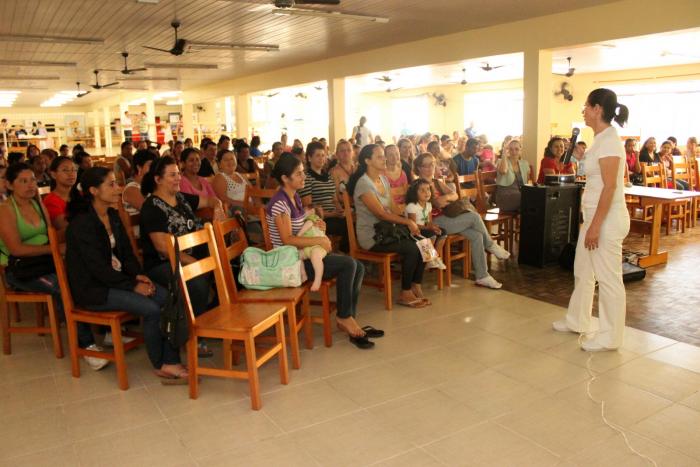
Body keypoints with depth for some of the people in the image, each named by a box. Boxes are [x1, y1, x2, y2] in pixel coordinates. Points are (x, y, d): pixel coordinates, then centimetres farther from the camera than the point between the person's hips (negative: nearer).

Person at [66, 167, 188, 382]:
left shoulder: (113, 216, 9)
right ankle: (159, 365, -2)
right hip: (93, 289, -8)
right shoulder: (81, 224, -16)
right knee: (151, 309, -25)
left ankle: (170, 363, -13)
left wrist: (138, 275, -6)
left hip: (116, 279, 8)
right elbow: (98, 269, -19)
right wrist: (132, 285, -17)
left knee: (169, 298, -15)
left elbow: (127, 252, 13)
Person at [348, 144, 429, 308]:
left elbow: (393, 209, 8)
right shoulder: (364, 184, -15)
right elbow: (381, 214, -19)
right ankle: (405, 294, -7)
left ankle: (416, 288, -1)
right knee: (412, 248, -22)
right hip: (371, 236, -8)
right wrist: (407, 221, -16)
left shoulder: (384, 179, 11)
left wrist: (410, 224, -8)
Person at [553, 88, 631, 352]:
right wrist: (581, 157, 14)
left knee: (608, 278, 0)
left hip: (607, 219, -11)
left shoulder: (609, 140, -17)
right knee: (582, 272, 20)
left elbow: (610, 186, -22)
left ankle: (610, 337, 13)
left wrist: (596, 226, -23)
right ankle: (577, 321, 35)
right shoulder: (601, 139, 13)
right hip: (595, 216, 11)